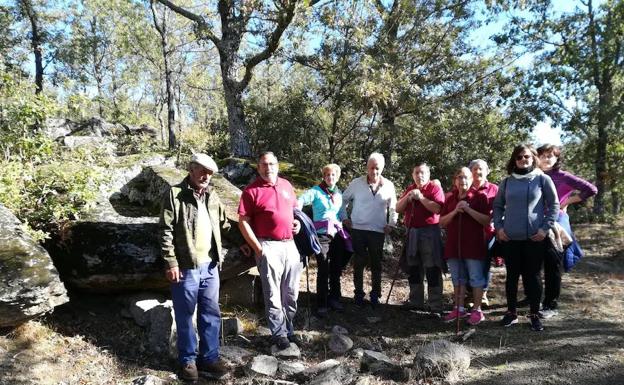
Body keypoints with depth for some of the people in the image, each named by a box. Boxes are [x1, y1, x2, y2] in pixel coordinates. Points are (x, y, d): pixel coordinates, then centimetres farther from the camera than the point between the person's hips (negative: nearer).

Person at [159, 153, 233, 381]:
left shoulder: (212, 196, 11)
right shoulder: (175, 195, -7)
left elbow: (224, 224, 22)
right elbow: (166, 232, -10)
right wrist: (171, 263, -14)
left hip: (210, 266, 6)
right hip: (186, 268, -5)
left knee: (211, 315, 13)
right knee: (185, 317, 8)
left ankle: (209, 357, 27)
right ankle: (188, 360, 24)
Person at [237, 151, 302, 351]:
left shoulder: (286, 185, 10)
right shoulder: (252, 190, -7)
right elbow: (243, 222, -8)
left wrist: (297, 222, 4)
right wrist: (258, 248, -13)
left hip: (290, 244, 5)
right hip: (269, 247, -5)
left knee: (291, 293, 13)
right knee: (273, 294, 4)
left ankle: (289, 328, 30)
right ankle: (279, 333, 18)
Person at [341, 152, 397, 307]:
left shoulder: (388, 186, 2)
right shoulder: (356, 183, -2)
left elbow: (393, 207, 14)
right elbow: (344, 199, 11)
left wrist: (391, 224, 6)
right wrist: (344, 217, 4)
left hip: (378, 231, 1)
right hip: (358, 229, -1)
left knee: (376, 264, 9)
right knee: (358, 263, 5)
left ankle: (375, 295, 21)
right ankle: (358, 293, 18)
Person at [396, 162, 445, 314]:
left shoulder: (435, 188, -3)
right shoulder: (409, 189, 16)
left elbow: (437, 209, -18)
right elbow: (398, 209, 9)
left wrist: (420, 197, -17)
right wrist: (408, 196, -6)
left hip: (429, 232, -6)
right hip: (412, 232, 6)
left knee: (432, 269, -6)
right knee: (413, 269, 12)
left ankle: (436, 305, -2)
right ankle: (415, 301, 22)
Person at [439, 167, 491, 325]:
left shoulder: (480, 196, -2)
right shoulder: (449, 198, 10)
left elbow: (487, 221, -9)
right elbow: (442, 222, 6)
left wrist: (468, 209, -18)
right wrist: (455, 211, -10)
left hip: (473, 244, -4)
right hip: (453, 244, 4)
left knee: (476, 278, 1)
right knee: (457, 278, 11)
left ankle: (477, 310, 11)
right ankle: (459, 309, 21)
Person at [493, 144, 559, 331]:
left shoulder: (543, 179, 0)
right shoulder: (507, 182, 7)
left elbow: (554, 205, 1)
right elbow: (497, 206, 13)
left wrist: (546, 228, -7)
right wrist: (499, 227, 2)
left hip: (535, 237, -2)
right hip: (510, 238, 2)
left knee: (533, 276, 5)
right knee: (512, 276, 10)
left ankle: (534, 315, 18)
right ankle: (511, 312, 22)